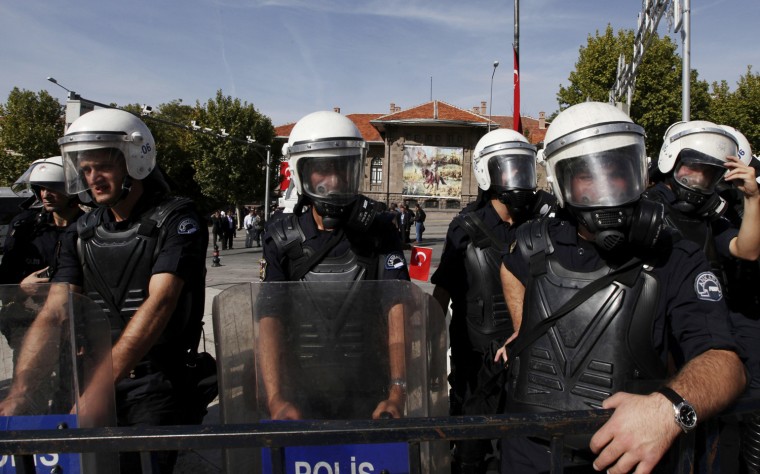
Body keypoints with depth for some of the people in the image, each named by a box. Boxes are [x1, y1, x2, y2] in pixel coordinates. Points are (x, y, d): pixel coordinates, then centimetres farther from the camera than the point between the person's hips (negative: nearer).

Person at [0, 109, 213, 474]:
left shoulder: (175, 220, -10)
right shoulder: (82, 234, 8)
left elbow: (158, 304, -22)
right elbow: (53, 313, 1)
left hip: (160, 384, -5)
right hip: (98, 379, 6)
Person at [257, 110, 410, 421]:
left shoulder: (379, 232, -2)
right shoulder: (282, 238, -1)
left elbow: (399, 312, -11)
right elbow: (269, 318, -10)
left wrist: (397, 393, -22)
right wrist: (276, 400, -22)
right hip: (301, 393, 1)